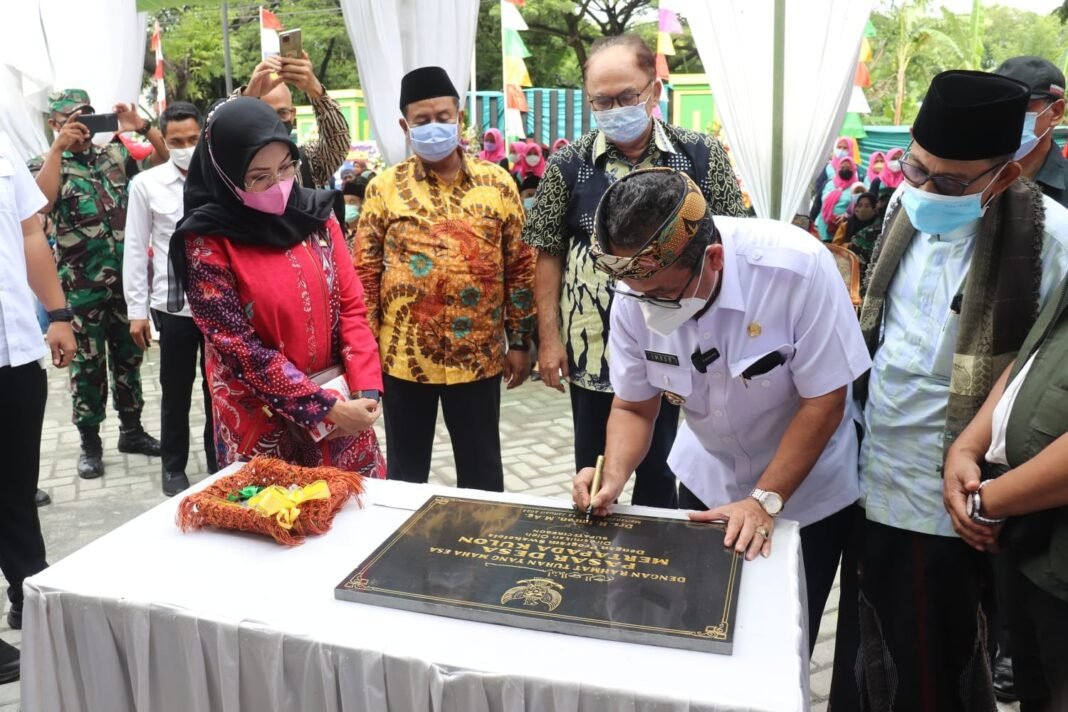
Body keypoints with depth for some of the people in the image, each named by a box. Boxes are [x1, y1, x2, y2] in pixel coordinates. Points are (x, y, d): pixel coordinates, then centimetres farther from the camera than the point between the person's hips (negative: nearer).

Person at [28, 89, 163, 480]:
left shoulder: (114, 154, 8)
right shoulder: (45, 164, 1)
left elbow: (168, 159, 4)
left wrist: (141, 126, -11)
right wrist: (59, 148, -19)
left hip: (126, 277, 3)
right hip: (81, 284, -3)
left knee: (128, 355, 12)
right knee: (87, 361, 5)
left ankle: (131, 429, 25)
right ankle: (90, 441, 17)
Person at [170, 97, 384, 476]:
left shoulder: (316, 210, 0)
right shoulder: (207, 241, -12)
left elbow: (351, 306, 0)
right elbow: (239, 348, -14)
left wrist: (365, 389, -11)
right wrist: (325, 407, -17)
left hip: (342, 402, 4)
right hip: (262, 420, -3)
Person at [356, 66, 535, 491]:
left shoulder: (497, 184, 1)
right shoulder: (384, 188, 0)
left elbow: (520, 268, 4)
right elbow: (365, 273, 0)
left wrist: (519, 342, 2)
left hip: (478, 356, 0)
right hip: (403, 357, 0)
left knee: (481, 470, 14)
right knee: (406, 470, 15)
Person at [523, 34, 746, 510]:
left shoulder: (702, 156, -4)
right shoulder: (568, 164, -3)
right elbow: (549, 256, 1)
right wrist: (549, 339, -4)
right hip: (593, 350, 1)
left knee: (661, 471, 16)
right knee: (592, 475, 15)